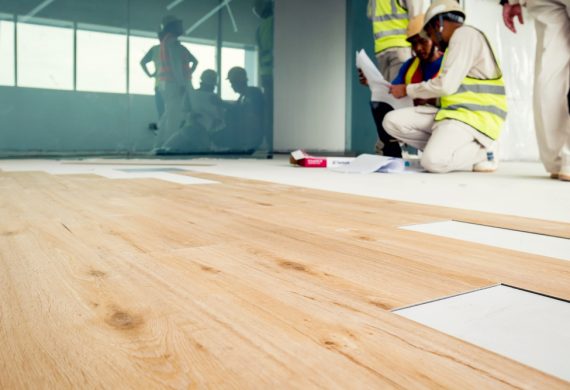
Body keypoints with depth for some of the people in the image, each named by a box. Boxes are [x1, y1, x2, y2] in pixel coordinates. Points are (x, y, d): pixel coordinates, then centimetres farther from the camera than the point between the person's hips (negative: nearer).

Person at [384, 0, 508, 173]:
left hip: (474, 116, -9)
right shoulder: (459, 37, 22)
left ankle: (482, 152, -6)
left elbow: (446, 85, -15)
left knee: (433, 161, -31)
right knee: (392, 121, -5)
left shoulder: (464, 34, -7)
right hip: (453, 112, 9)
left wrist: (408, 90, -3)